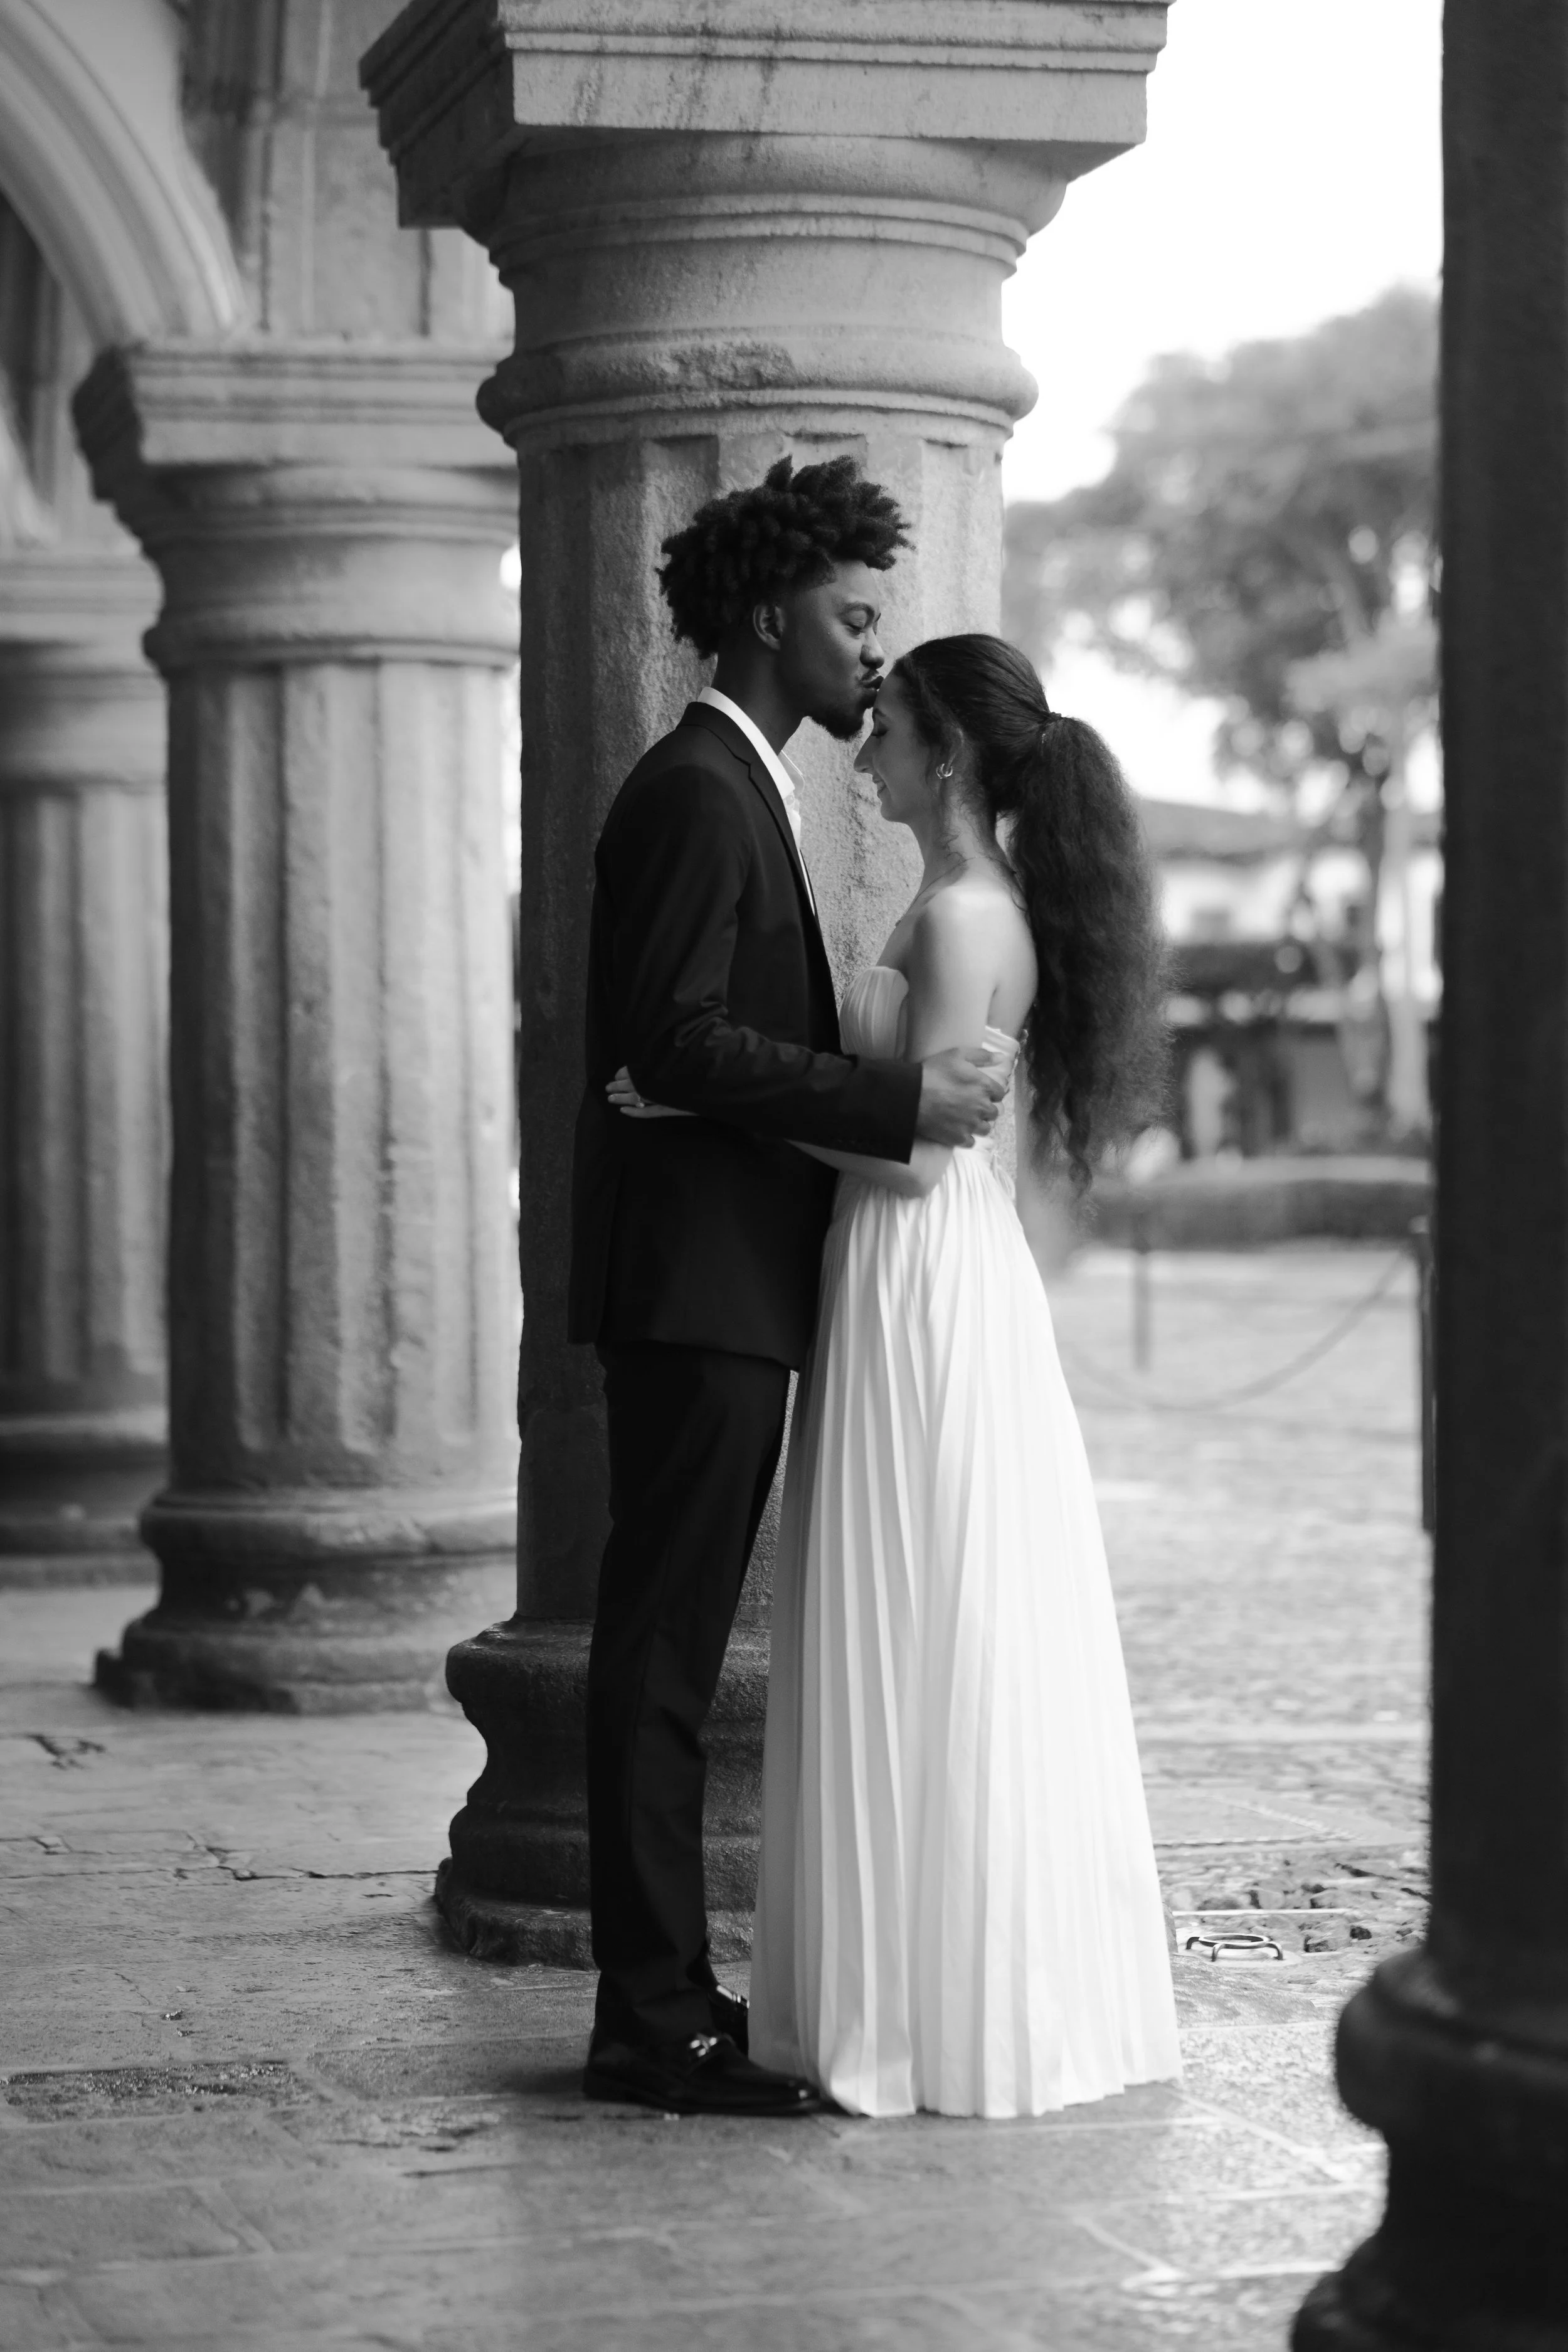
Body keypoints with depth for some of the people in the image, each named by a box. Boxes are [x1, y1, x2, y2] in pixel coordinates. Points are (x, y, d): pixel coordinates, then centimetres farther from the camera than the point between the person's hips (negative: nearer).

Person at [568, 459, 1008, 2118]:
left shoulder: (730, 788, 20)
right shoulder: (698, 795, -13)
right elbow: (677, 1044, -22)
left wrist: (907, 1092, 13)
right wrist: (897, 1102, -20)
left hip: (718, 1286, 11)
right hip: (696, 1280, -11)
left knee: (669, 1643, 11)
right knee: (664, 1643, -7)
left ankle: (660, 1995, 17)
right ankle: (653, 2015, -4)